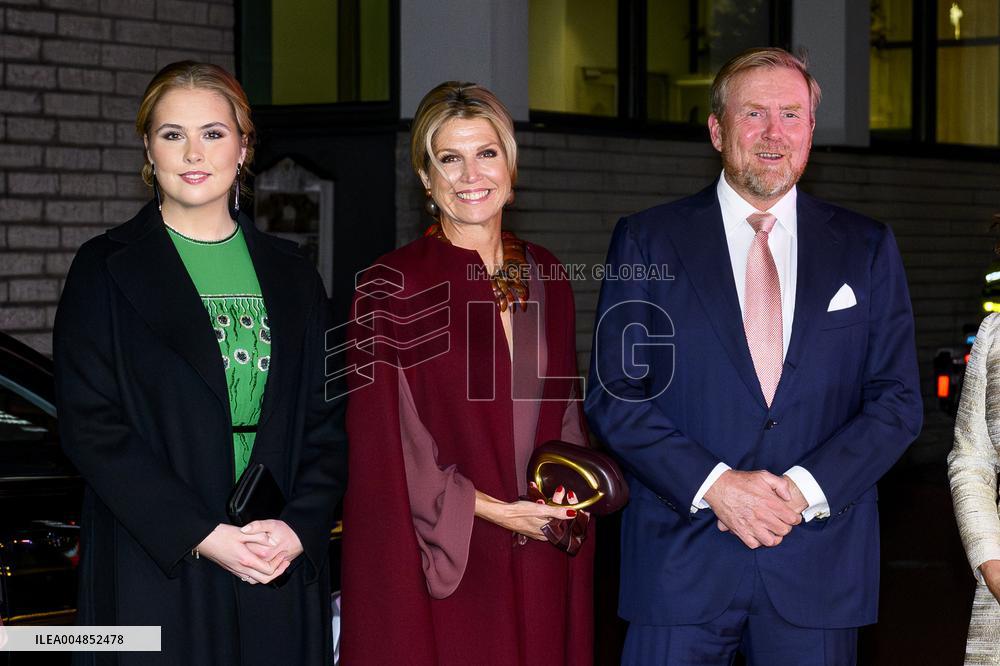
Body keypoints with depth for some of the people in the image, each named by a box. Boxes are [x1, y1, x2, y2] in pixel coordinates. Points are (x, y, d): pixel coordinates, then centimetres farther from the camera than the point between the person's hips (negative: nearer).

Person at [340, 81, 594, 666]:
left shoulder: (545, 278, 9)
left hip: (539, 563, 5)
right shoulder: (393, 288, -7)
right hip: (436, 561, -4)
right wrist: (494, 511, -12)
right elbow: (390, 442, -10)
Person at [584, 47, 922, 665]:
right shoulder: (646, 240, 4)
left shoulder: (867, 248, 8)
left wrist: (803, 489, -10)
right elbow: (615, 395, -1)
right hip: (681, 562, -1)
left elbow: (898, 399, 4)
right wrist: (713, 485, -14)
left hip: (819, 566, 1)